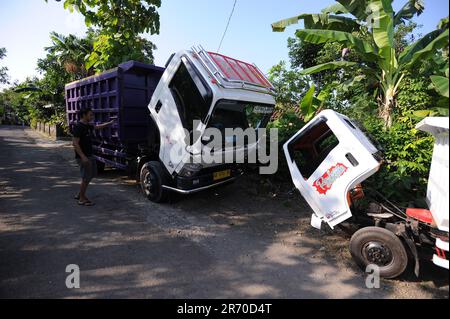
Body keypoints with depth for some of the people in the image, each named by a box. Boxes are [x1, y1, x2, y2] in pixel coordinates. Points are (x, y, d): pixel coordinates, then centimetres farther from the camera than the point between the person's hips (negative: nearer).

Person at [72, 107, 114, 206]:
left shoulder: (88, 126, 11)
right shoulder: (78, 127, -16)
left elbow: (98, 127, 32)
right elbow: (75, 143, -21)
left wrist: (110, 123, 30)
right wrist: (83, 157, -26)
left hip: (89, 155, 10)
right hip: (83, 157, -10)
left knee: (90, 176, 18)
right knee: (86, 178, -3)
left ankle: (80, 195, 31)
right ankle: (82, 199, 12)